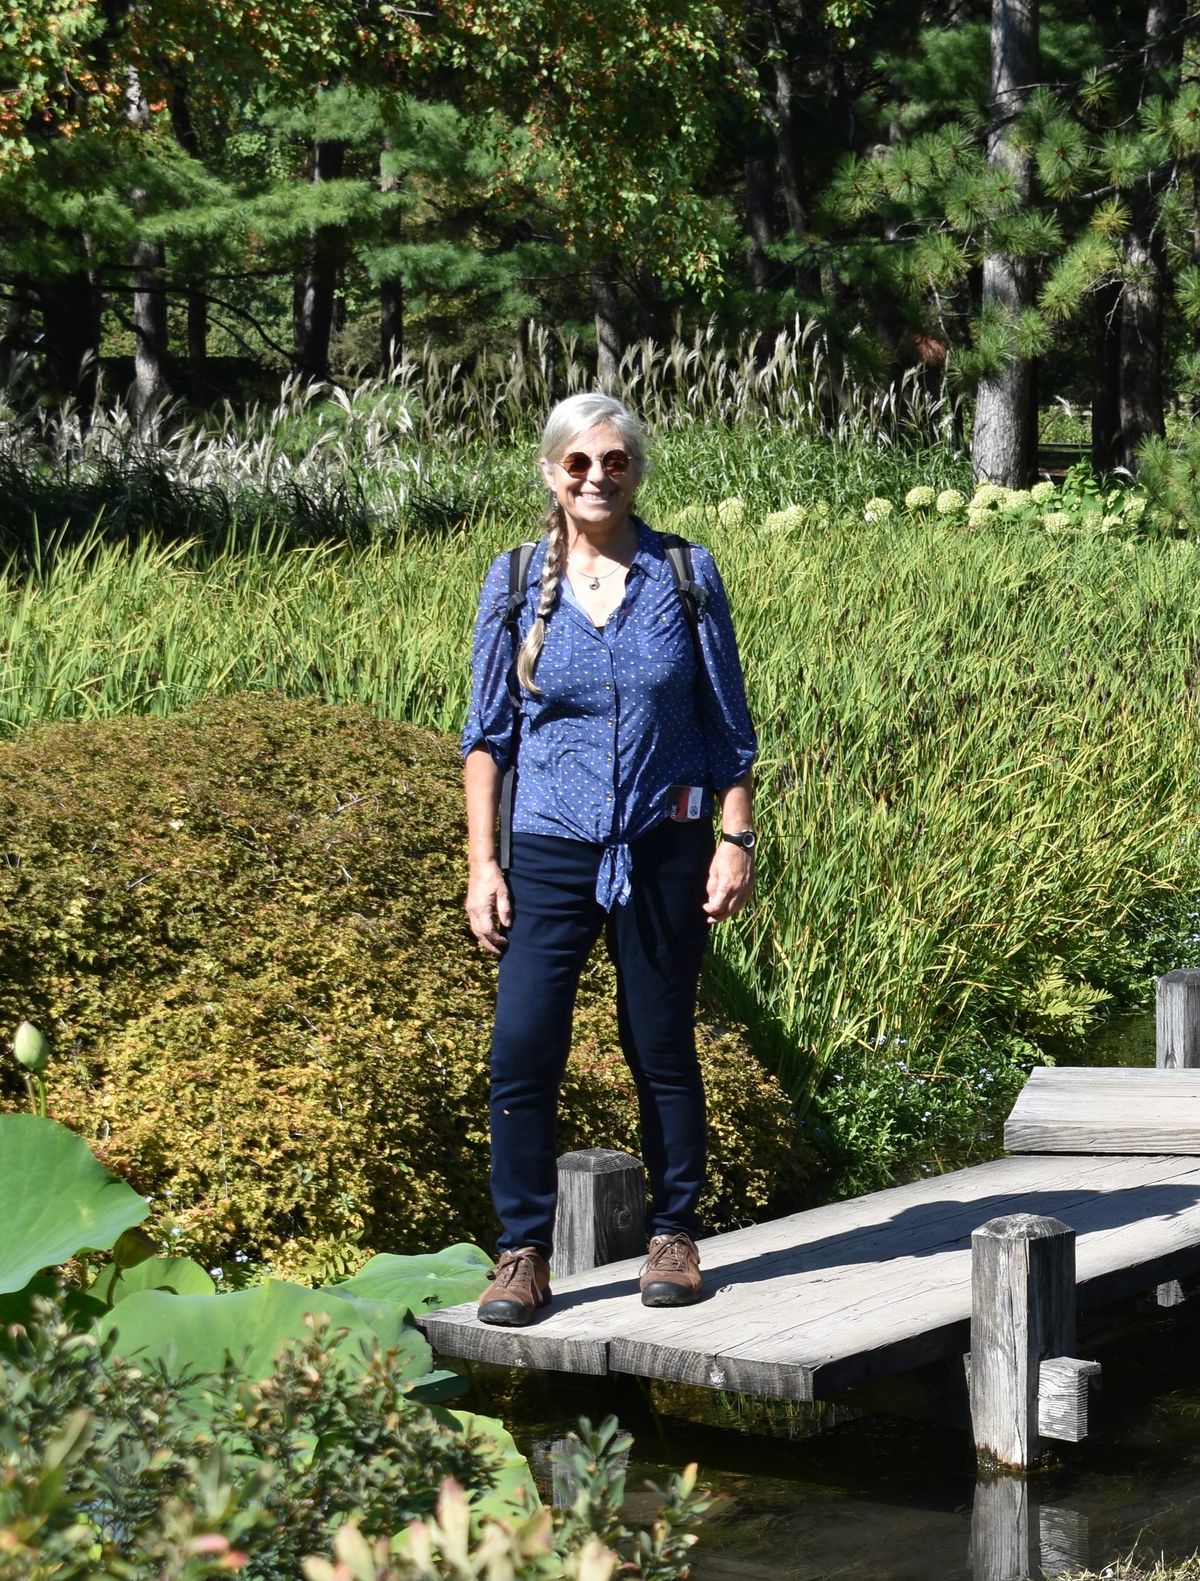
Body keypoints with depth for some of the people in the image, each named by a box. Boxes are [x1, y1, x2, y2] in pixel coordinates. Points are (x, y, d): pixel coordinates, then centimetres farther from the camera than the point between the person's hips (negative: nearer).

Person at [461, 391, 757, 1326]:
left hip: (665, 848, 0)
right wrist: (481, 863, 0)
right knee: (522, 1050, -8)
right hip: (552, 853, 0)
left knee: (662, 1049, 6)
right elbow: (488, 735, 6)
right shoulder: (516, 583, 2)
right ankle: (524, 1254, 4)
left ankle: (675, 1237, 22)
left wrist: (736, 840, -1)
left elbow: (729, 726, 6)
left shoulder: (685, 576, 1)